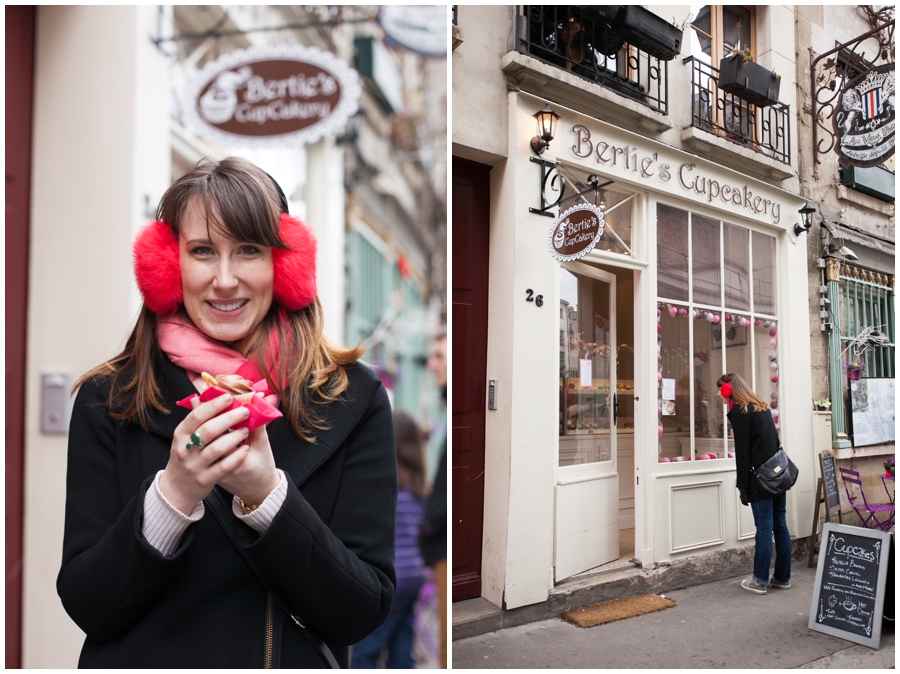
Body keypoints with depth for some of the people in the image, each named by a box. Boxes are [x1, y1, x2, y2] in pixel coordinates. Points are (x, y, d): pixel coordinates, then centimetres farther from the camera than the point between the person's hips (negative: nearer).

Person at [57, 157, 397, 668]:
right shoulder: (106, 400, -4)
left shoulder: (354, 399, -8)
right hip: (143, 660, 1)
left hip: (299, 661, 0)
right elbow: (88, 609, -6)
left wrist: (267, 494, -22)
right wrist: (173, 492, -21)